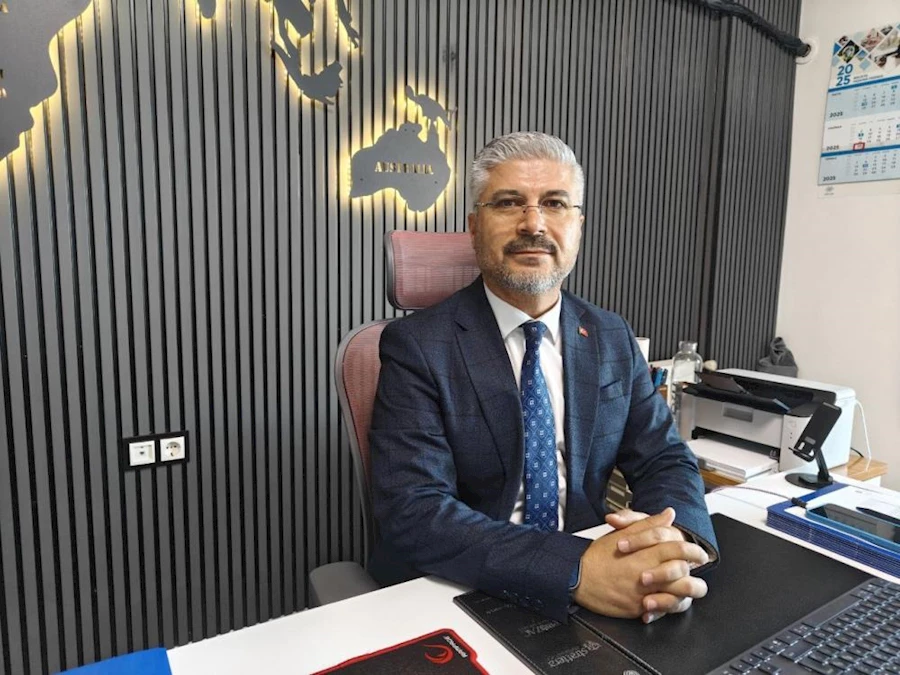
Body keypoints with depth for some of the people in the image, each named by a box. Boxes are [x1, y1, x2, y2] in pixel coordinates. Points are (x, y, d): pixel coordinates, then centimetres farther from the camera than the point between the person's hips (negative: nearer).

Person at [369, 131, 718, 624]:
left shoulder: (612, 339, 3)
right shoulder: (418, 346, -13)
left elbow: (665, 460, 3)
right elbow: (411, 512, -21)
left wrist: (675, 543, -19)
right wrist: (577, 570, -32)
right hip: (451, 598, -2)